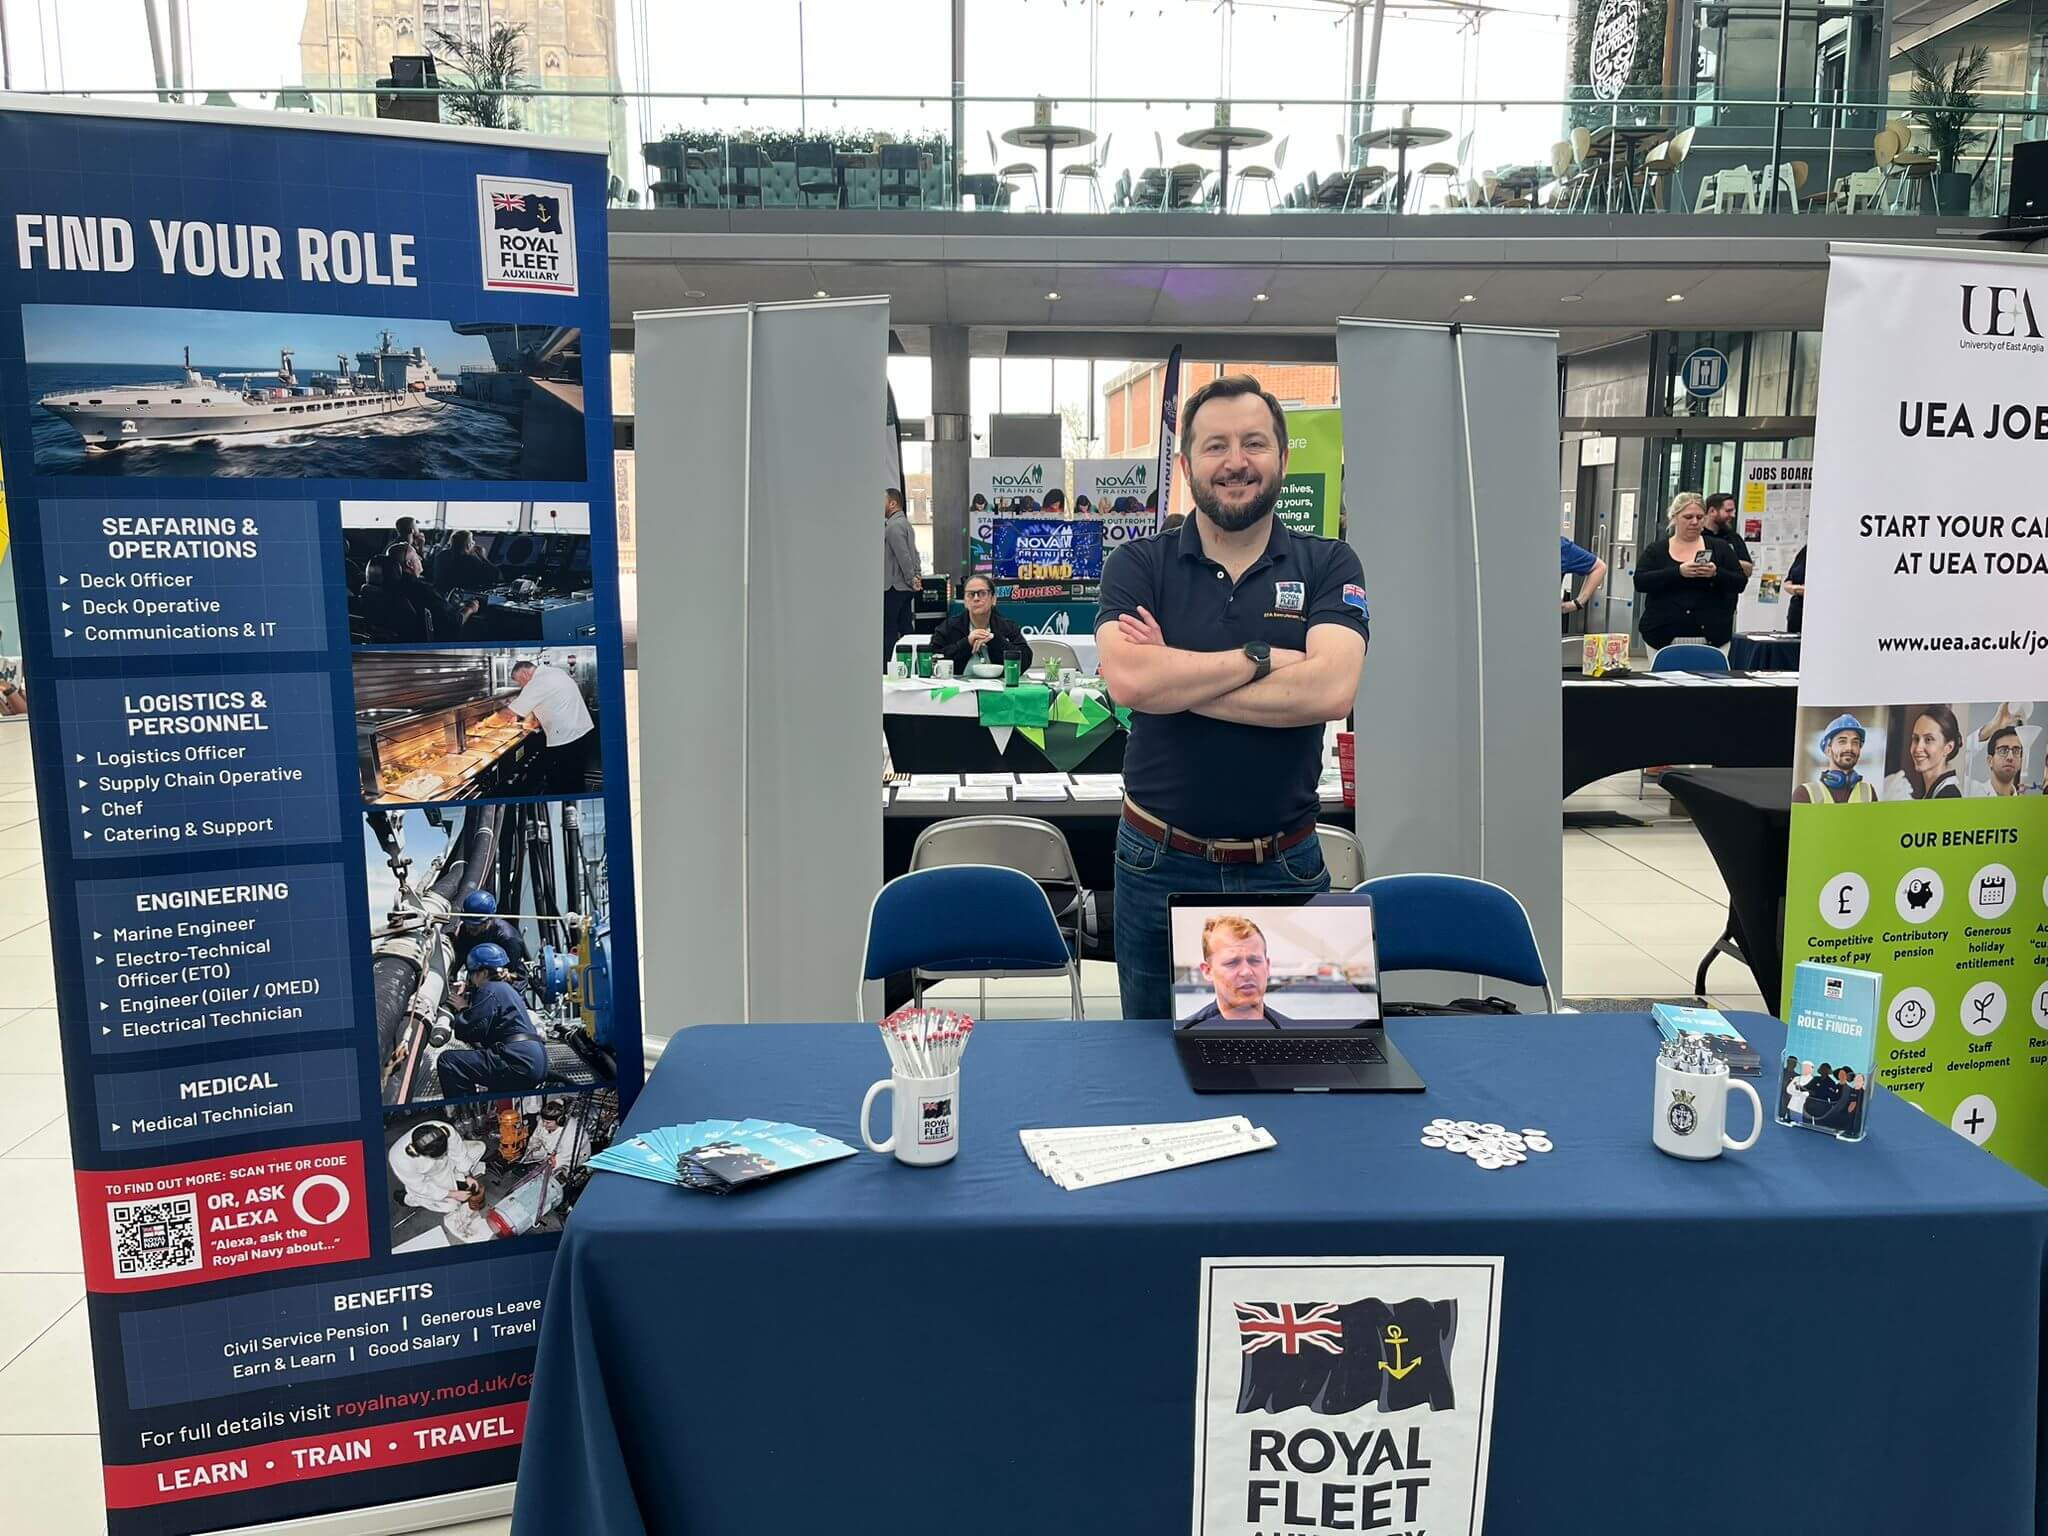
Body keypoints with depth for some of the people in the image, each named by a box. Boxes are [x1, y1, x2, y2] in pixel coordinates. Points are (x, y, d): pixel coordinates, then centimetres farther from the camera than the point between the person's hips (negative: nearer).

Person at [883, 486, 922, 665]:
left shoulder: (893, 526, -15)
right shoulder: (904, 522, 17)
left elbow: (903, 556, -20)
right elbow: (914, 553, 21)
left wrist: (911, 580, -14)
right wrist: (918, 574, 13)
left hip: (894, 587, -10)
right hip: (905, 588, 10)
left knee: (889, 632, -7)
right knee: (905, 629, 11)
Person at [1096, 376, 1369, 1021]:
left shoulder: (1328, 565, -1)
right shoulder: (1138, 564, -1)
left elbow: (1332, 690, -19)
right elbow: (1126, 679, -20)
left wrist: (1172, 677, -16)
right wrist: (1260, 658, -15)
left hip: (1285, 867, 0)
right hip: (1158, 863, 0)